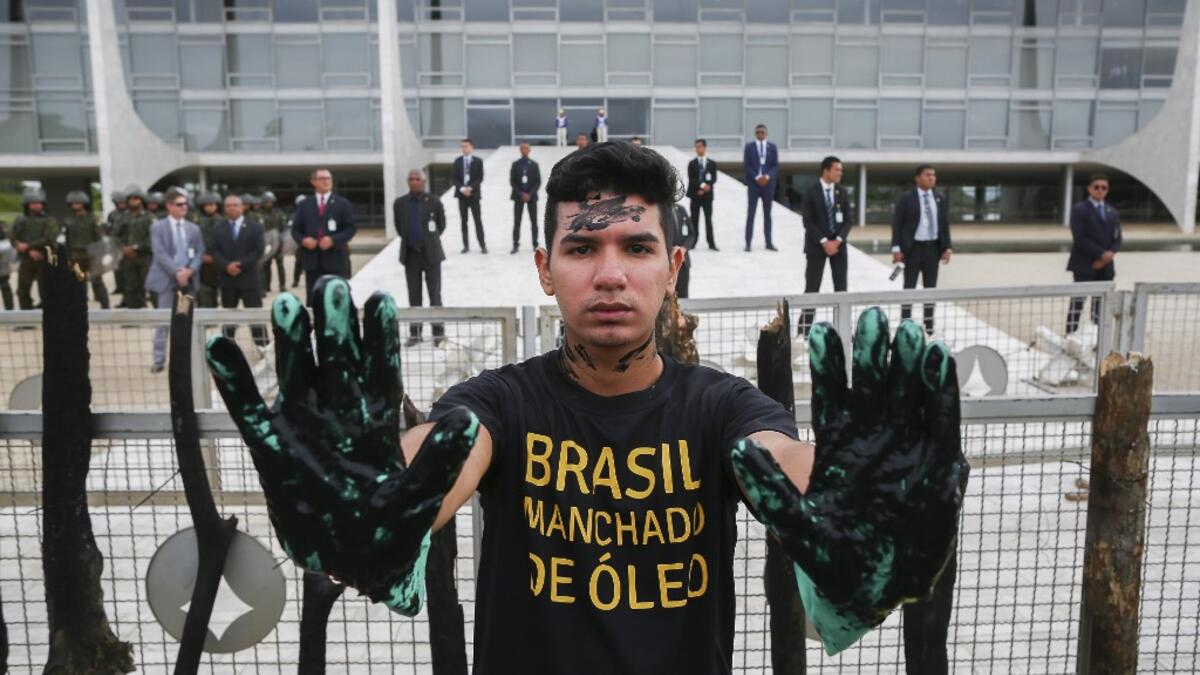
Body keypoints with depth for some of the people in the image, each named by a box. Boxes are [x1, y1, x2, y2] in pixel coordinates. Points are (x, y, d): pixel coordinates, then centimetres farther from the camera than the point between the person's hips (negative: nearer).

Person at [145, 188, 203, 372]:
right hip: (166, 279, -3)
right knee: (163, 320, -2)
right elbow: (160, 253, -9)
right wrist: (177, 272, -19)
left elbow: (200, 253, 7)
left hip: (189, 279, 4)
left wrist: (190, 270, -12)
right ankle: (159, 360, 2)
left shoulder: (194, 228, 12)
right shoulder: (158, 227, 1)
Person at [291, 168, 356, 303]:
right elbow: (295, 230, 12)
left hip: (335, 259, -2)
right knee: (313, 300, 3)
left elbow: (350, 229, 1)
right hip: (312, 260, 2)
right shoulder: (303, 205, 12)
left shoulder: (343, 204, 7)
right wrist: (303, 240, -9)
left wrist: (333, 240, -14)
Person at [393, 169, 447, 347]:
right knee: (414, 296, 7)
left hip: (431, 253, -2)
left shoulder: (434, 202, -5)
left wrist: (431, 240, 10)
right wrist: (408, 240, 13)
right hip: (410, 254, 3)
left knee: (435, 295, 2)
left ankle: (438, 332, 8)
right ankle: (415, 332, 13)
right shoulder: (399, 203, 2)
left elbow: (442, 225, 7)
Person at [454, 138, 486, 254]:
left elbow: (480, 178, -3)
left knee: (478, 220, -4)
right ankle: (466, 245, 7)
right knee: (464, 221, 3)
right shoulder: (457, 161, 7)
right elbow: (455, 178, 4)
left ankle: (482, 245, -3)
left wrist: (470, 188, -16)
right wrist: (462, 189, -12)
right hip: (461, 194, 2)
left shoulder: (477, 161, 2)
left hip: (473, 194, -2)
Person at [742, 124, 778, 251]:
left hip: (768, 183, 2)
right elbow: (746, 166, -3)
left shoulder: (772, 147, 8)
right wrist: (757, 177, -15)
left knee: (767, 214, 7)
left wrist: (767, 177, -13)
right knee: (750, 213, -3)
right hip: (753, 184, -2)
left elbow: (775, 166, 4)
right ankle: (748, 243, -1)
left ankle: (768, 242, 12)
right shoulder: (749, 147, 3)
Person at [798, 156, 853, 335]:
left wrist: (838, 240, -10)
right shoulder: (811, 192, -6)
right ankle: (805, 329, 0)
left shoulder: (842, 192, 7)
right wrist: (824, 241, -17)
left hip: (838, 243, 4)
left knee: (841, 287, 4)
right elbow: (808, 221, -11)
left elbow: (848, 220, 4)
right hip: (817, 245, -4)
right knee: (812, 287, -4)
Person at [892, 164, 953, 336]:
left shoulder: (940, 199, 9)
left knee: (931, 287, 8)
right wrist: (896, 248, -14)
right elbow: (896, 224, -6)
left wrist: (947, 247, 2)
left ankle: (929, 326, 15)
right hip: (913, 248, -4)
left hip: (933, 248, 4)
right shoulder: (906, 198, -4)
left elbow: (945, 225, 12)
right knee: (909, 287, -1)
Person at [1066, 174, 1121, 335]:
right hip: (1084, 264, -5)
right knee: (1078, 302, -7)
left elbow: (1117, 239, 12)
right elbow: (1079, 238, -11)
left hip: (1105, 266, 5)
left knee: (1101, 304, 4)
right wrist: (1101, 254, -16)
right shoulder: (1079, 210, -1)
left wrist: (1110, 254, -8)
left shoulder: (1113, 213, 17)